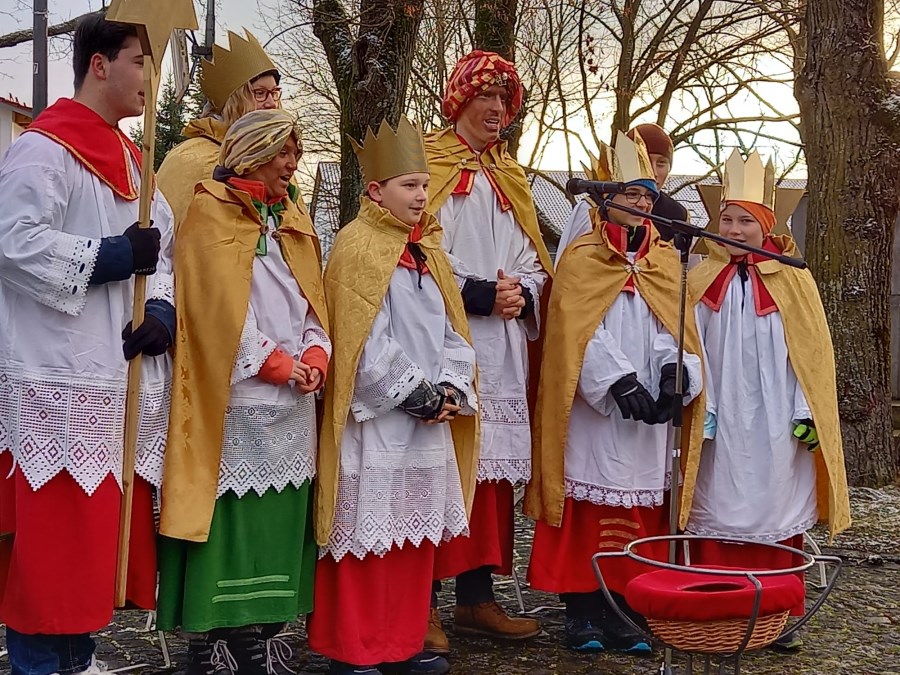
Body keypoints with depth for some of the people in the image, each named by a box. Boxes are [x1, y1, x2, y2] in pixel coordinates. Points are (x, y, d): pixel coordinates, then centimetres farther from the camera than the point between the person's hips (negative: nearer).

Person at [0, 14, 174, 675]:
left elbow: (160, 250, 15)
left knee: (105, 523, 14)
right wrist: (111, 257, -17)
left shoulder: (130, 160, 18)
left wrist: (164, 308, -3)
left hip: (125, 381, 8)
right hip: (60, 380, -8)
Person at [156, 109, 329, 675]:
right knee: (228, 529, -6)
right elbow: (220, 309, -12)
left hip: (292, 410, 7)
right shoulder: (212, 215, -2)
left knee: (279, 524, 7)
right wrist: (276, 365, -12)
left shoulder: (294, 222, 19)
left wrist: (315, 358, -4)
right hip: (236, 406, -6)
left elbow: (312, 302, 14)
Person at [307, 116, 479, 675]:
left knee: (418, 533, 11)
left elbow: (451, 329, 12)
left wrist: (449, 389, -3)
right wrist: (416, 394, -14)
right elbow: (367, 340, -15)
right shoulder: (357, 247, -7)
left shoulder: (428, 250, 16)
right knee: (368, 532, -3)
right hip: (377, 419, -7)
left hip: (430, 419, 8)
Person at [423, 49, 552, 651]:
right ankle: (422, 605, -2)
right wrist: (476, 294, -17)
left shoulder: (511, 179, 21)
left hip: (502, 347, 7)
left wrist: (522, 293, -4)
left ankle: (478, 598, 16)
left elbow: (532, 259, 18)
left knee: (492, 468, 8)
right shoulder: (431, 166, 0)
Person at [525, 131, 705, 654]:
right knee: (587, 510, -2)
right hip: (592, 410, -4)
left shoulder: (666, 261, 14)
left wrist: (675, 370, -15)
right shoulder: (581, 260, 1)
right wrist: (619, 380, -22)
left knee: (638, 510, 4)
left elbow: (674, 326, 5)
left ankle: (624, 611, 11)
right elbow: (579, 332, -10)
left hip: (647, 414, 4)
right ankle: (583, 612, 6)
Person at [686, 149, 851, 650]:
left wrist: (806, 414, -4)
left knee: (776, 516, 3)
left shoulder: (793, 281, 3)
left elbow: (812, 353, 2)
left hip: (775, 425, 0)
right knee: (718, 514, 0)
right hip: (720, 421, 1)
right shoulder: (703, 282, 6)